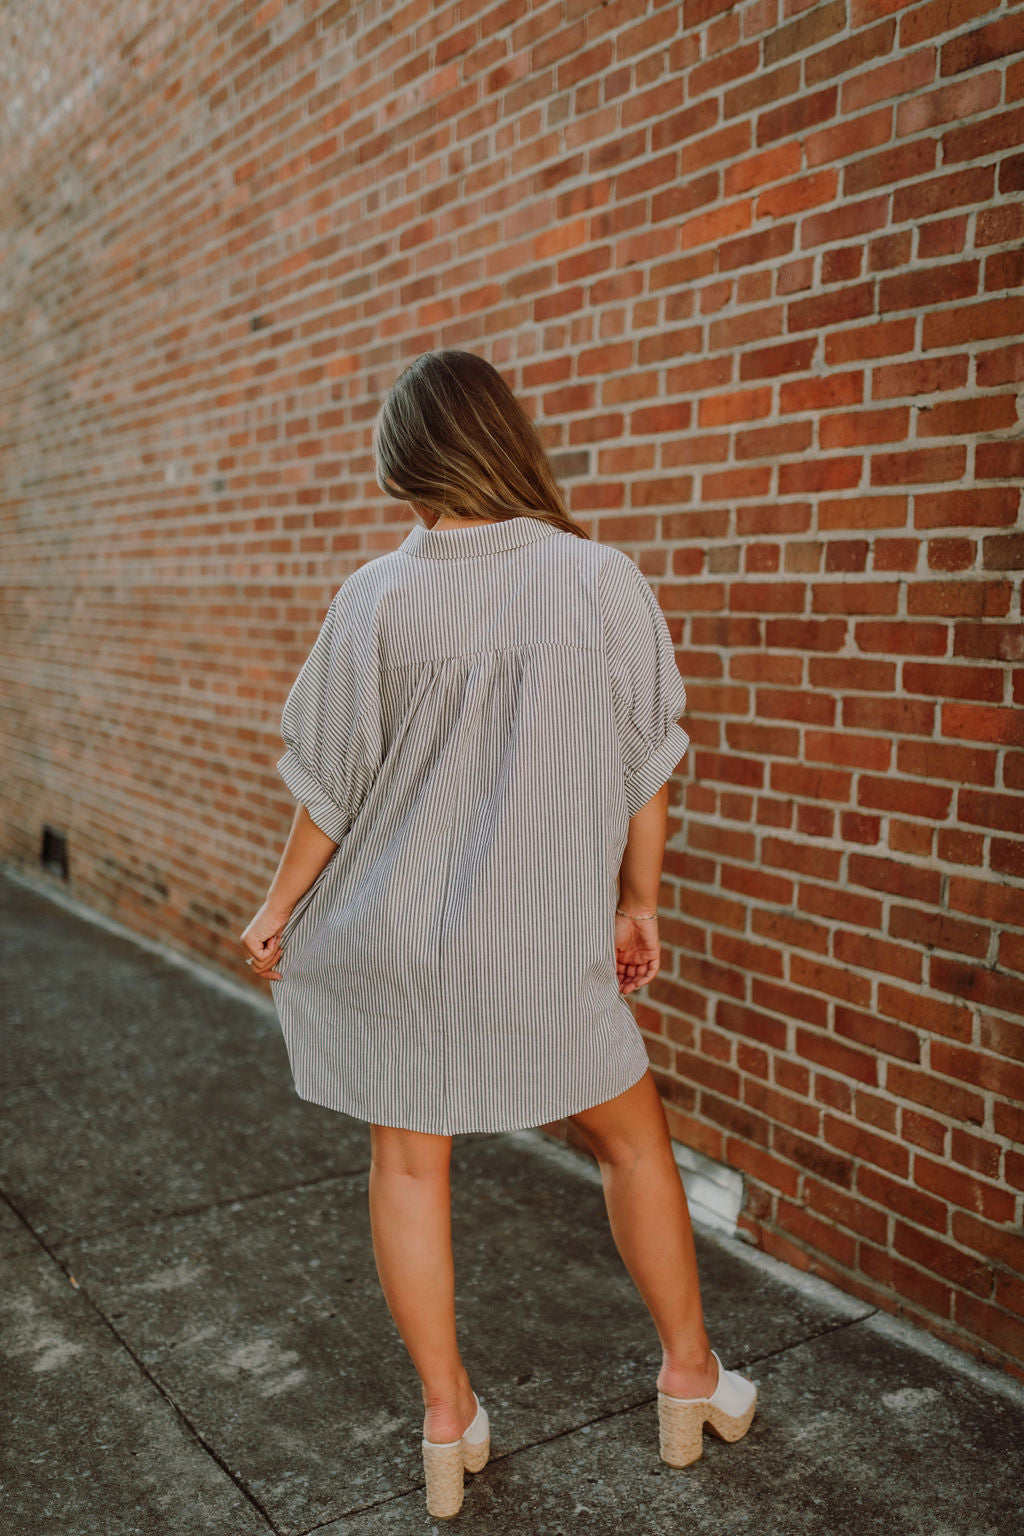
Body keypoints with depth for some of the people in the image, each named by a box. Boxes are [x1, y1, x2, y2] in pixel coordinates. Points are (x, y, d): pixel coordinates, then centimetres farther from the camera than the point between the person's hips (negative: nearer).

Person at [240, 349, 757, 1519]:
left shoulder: (376, 598, -11)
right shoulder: (604, 581, -10)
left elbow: (331, 786, -5)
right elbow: (646, 768, -3)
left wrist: (280, 908, 11)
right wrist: (638, 904, 11)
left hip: (395, 930, 1)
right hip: (548, 942, 0)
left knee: (408, 1163, 15)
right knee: (633, 1139, 20)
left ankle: (447, 1422, 30)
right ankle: (690, 1380, 36)